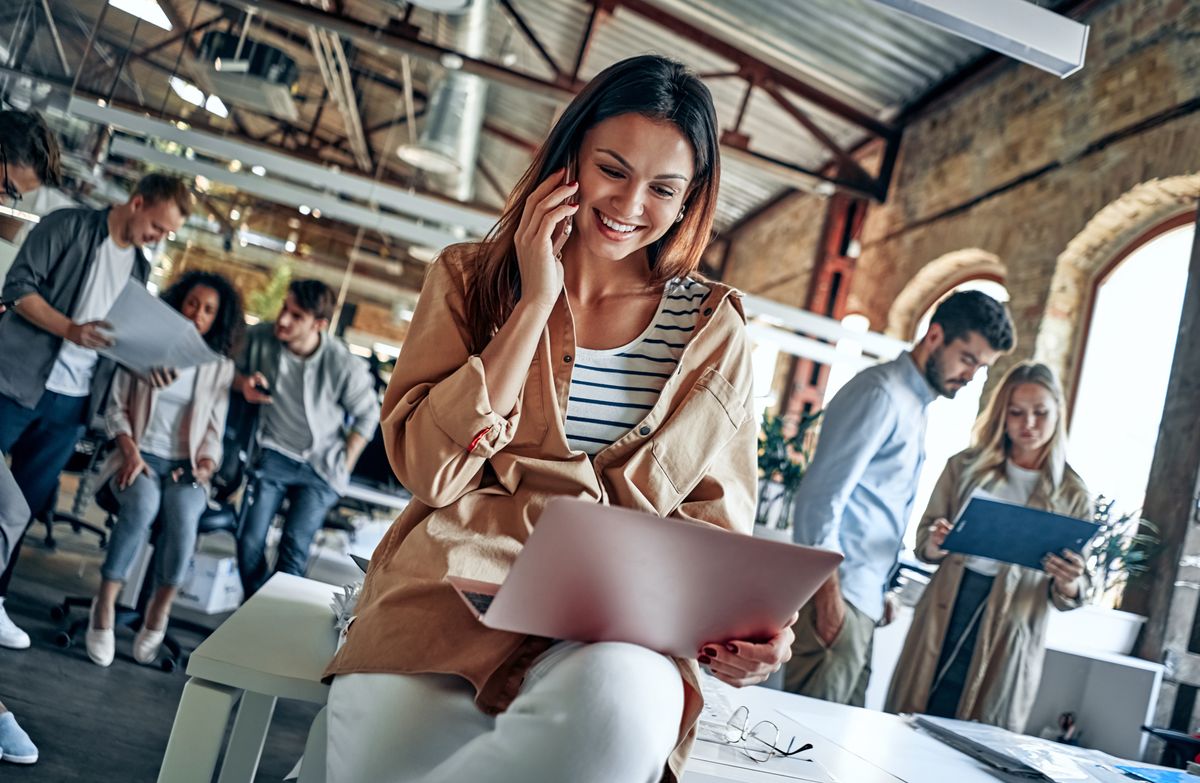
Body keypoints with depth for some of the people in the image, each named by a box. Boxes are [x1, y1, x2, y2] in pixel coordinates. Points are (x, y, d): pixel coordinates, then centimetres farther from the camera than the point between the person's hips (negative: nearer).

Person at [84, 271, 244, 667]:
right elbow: (116, 408, 6)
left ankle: (159, 612, -20)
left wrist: (205, 465, -10)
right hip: (139, 456, -1)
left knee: (183, 515, -33)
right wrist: (130, 450, -10)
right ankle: (104, 608, -26)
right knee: (143, 504, -35)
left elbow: (214, 431, 9)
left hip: (186, 466, 1)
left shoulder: (221, 366, 9)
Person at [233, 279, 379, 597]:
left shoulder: (345, 365, -21)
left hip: (320, 467, -2)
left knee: (294, 549, -9)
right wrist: (244, 384, -14)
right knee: (250, 542, -3)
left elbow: (367, 416, -4)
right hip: (275, 455, 2)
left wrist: (343, 465, -2)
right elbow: (237, 370, 9)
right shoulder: (260, 338, -14)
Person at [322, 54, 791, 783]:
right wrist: (535, 304, -6)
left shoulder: (714, 331, 9)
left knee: (623, 705, -35)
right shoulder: (472, 277, 8)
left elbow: (716, 521, 11)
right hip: (458, 588, -1)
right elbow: (430, 469, -4)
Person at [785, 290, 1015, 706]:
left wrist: (881, 592, 21)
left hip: (863, 599, 9)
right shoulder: (882, 392, -9)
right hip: (837, 594, -9)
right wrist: (829, 591, -19)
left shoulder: (913, 403, 20)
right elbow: (824, 494, -17)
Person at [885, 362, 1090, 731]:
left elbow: (1068, 595, 6)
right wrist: (935, 545, -16)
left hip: (1011, 630, -1)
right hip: (946, 614, 1)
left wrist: (1069, 585, -18)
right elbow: (924, 541, 7)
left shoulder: (1072, 495, 4)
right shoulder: (966, 466, 6)